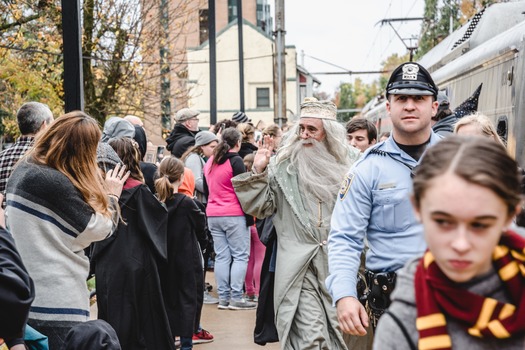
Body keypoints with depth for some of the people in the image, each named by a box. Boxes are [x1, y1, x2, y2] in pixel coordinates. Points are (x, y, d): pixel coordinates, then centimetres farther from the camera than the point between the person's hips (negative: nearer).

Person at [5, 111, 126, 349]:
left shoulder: (24, 170, 8)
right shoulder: (53, 182, -19)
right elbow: (99, 229, -11)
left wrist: (101, 194, 8)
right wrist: (111, 195, 7)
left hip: (27, 294, 9)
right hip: (56, 302, -9)